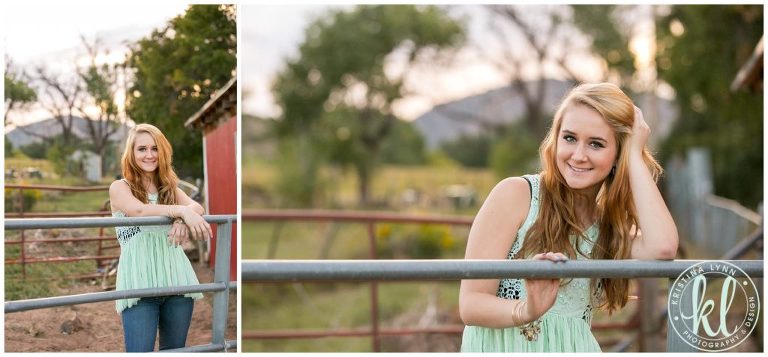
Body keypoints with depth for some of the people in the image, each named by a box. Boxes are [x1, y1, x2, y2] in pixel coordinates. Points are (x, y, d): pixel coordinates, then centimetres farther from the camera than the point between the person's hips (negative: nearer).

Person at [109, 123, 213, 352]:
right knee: (140, 351, -11)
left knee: (175, 350, 9)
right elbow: (139, 210, -17)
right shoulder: (119, 188, 5)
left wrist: (183, 219, -24)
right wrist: (181, 210, -25)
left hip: (176, 277, 5)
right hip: (139, 281, -5)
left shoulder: (170, 187, 18)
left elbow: (197, 208, -2)